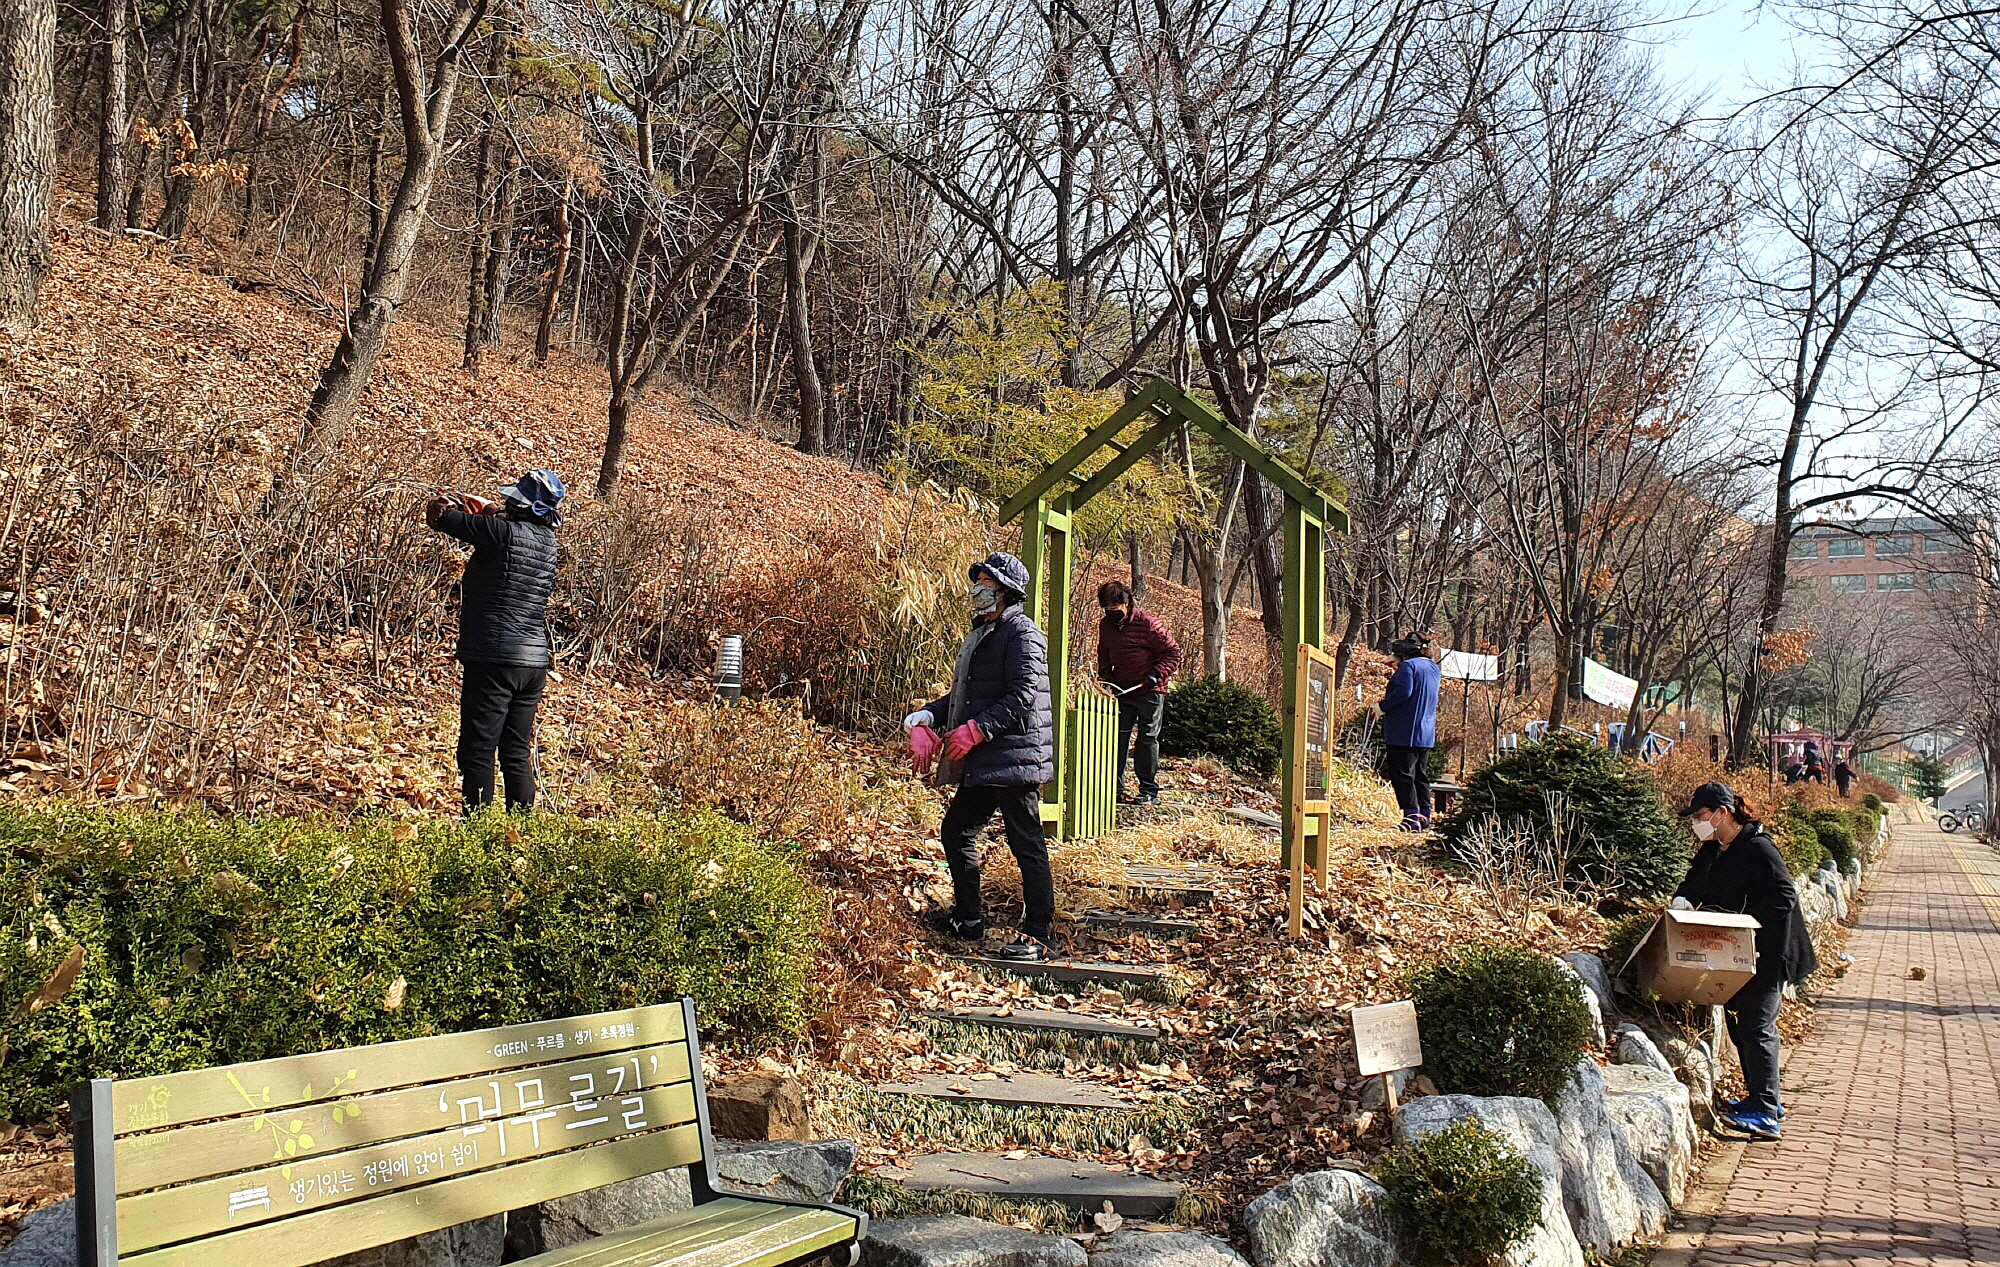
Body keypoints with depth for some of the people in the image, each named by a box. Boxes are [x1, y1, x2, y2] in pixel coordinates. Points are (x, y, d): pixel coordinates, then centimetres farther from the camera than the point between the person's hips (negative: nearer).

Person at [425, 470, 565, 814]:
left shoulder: (504, 532, -13)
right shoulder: (547, 541, 8)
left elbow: (439, 513, -5)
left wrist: (447, 501, 14)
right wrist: (470, 505, 28)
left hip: (494, 659, -7)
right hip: (535, 664, 7)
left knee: (478, 751, -2)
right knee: (517, 753, 13)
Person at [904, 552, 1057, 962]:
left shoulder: (1021, 633, -11)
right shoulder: (981, 636, 19)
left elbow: (1023, 699, -20)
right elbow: (960, 696, 21)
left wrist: (975, 729, -23)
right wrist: (923, 718, 6)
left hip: (1015, 759, -10)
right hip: (983, 761, 10)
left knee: (1026, 845, -5)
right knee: (956, 833, 17)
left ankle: (1040, 934, 2)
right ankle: (968, 919, 29)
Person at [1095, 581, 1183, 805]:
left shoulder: (1148, 623, -14)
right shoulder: (1105, 625, 4)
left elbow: (1173, 652, -10)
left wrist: (1157, 674, -20)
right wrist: (1105, 676, 4)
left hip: (1149, 692, -5)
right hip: (1121, 692, 5)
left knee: (1147, 740, -1)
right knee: (1117, 738, 3)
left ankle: (1149, 792, 6)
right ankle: (1114, 788, 10)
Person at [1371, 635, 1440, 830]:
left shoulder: (1408, 666, -11)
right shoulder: (1433, 668, 17)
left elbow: (1403, 692, -23)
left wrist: (1382, 706, -13)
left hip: (1404, 733, -9)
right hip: (1426, 733, 9)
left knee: (1402, 775, -8)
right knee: (1421, 775, 14)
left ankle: (1412, 816, -14)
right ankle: (1424, 818, 15)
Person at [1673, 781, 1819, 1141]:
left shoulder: (1758, 849, -17)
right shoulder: (1711, 852, 10)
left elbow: (1784, 898, -22)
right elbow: (1694, 883, 20)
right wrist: (1682, 899, -3)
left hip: (1764, 954, -9)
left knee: (1756, 1028, -10)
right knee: (1740, 1025, 16)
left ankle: (1764, 1114, -10)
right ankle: (1763, 1099, 28)